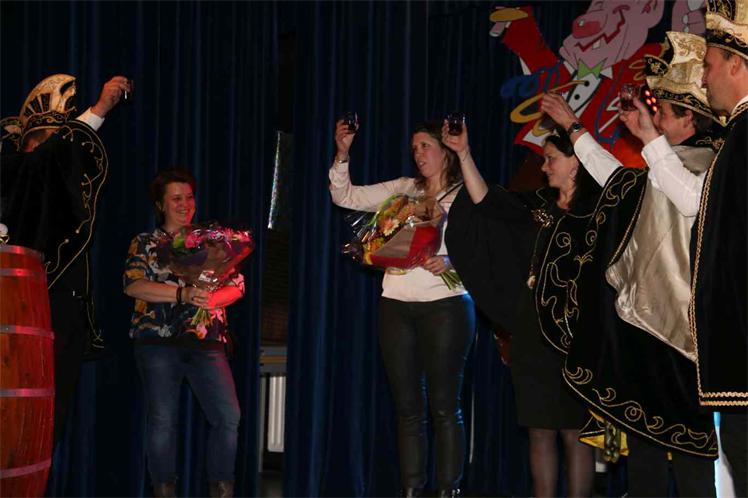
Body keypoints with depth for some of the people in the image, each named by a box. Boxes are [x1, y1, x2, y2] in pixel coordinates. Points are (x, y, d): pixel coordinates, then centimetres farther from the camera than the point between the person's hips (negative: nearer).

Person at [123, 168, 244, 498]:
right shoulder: (145, 244, 11)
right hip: (158, 339, -2)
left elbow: (237, 286, 8)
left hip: (206, 340, 2)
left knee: (228, 416, -11)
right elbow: (133, 285, -6)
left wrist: (210, 299, -14)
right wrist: (183, 293, -17)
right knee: (163, 420, -6)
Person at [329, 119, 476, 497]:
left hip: (445, 306, -4)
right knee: (408, 407, 6)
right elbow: (346, 197, 12)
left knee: (444, 406, -3)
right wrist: (342, 154, 0)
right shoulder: (403, 189, 14)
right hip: (396, 306, 4)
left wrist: (450, 261, -25)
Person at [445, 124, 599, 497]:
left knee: (574, 431, -2)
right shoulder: (539, 205, 10)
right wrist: (465, 155, 4)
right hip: (533, 330, 5)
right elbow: (486, 201, 9)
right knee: (539, 428, 6)